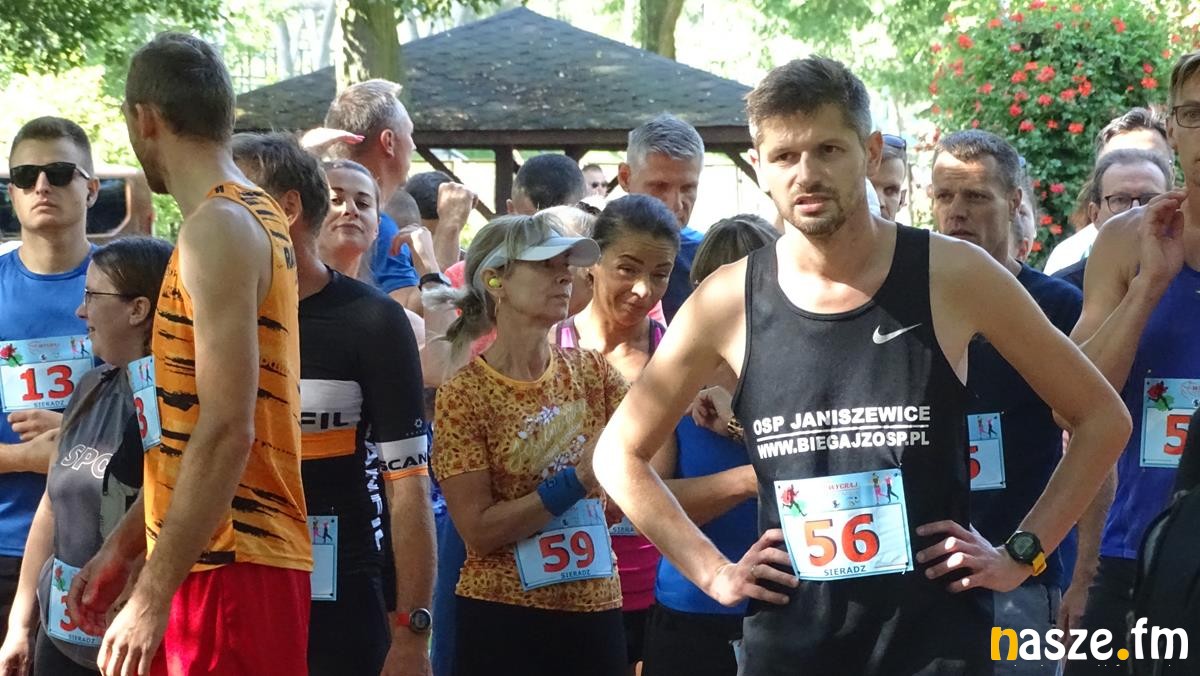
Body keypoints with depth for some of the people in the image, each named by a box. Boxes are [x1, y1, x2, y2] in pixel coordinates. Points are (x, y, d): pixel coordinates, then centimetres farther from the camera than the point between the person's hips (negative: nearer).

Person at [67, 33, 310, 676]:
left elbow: (227, 431, -21)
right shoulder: (253, 215, 15)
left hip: (230, 567, -9)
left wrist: (151, 597, -20)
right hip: (228, 556, 9)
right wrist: (124, 545, 20)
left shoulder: (218, 226, -14)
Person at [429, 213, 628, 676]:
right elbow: (478, 530, -13)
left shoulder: (592, 371, 4)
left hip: (596, 610, 4)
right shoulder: (465, 395, -8)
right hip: (503, 617, -4)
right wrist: (577, 479, -19)